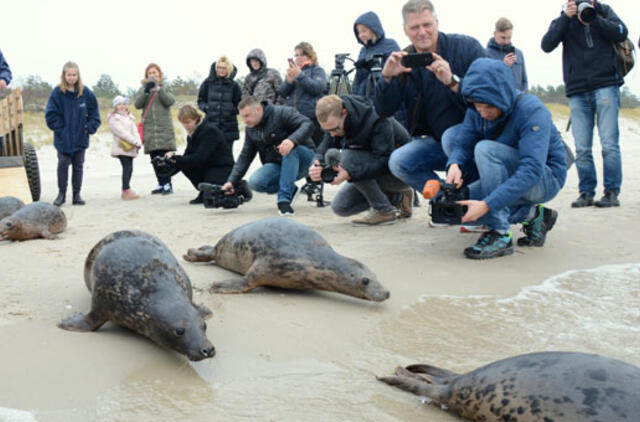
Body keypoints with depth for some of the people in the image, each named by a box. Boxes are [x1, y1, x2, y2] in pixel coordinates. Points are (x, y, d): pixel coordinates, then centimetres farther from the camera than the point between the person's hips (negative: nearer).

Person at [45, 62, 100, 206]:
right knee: (63, 165, 2)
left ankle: (77, 194, 16)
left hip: (81, 138, 2)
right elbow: (51, 113, -4)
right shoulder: (58, 92, -6)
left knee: (78, 166, 8)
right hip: (63, 138, -2)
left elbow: (94, 112, 5)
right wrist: (59, 128, -10)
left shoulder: (85, 92, -1)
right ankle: (61, 193, 14)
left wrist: (90, 128, -4)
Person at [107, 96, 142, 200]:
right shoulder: (113, 118, -4)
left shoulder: (129, 117, 19)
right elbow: (121, 132, -14)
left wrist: (138, 142, -8)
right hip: (121, 147, -7)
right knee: (127, 168, -14)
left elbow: (135, 130, 10)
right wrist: (135, 142, -19)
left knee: (129, 169, 8)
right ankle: (126, 191, -15)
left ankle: (125, 191, 15)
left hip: (130, 147, 7)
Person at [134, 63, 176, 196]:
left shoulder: (165, 88, 10)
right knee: (155, 159, 4)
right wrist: (146, 90, -14)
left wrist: (159, 88, -16)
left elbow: (170, 101, -8)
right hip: (149, 128, 3)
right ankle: (161, 184, 11)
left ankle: (167, 184, -9)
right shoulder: (143, 89, 14)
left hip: (164, 127, -3)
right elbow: (137, 104, -2)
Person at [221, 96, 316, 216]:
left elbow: (308, 125, -27)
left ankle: (284, 199, -37)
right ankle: (290, 189, -3)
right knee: (255, 182, -24)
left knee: (291, 149, -40)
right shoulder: (250, 129, 6)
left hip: (301, 158, -5)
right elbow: (245, 156, 9)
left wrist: (292, 140, -45)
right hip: (276, 165, 5)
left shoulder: (282, 113, -14)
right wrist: (232, 181, -1)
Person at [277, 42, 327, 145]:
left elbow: (317, 88, -10)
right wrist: (289, 80, -6)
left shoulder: (317, 70, 8)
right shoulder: (292, 71, 22)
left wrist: (300, 75, -14)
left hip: (312, 118, -5)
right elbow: (281, 93, 13)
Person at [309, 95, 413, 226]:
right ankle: (398, 197, 9)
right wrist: (316, 166, -33)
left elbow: (385, 162, -36)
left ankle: (384, 211, -17)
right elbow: (323, 150, -8)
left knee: (347, 157, -30)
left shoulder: (377, 120, -30)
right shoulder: (334, 122, -7)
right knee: (340, 207, -2)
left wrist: (349, 173, -48)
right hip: (371, 169, 8)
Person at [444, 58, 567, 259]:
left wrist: (487, 204, -43)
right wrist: (454, 164, -34)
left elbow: (532, 169, -35)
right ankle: (532, 215, 4)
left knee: (486, 149, -30)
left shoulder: (532, 110, -27)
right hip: (509, 179, 7)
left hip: (545, 180, -7)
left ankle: (500, 235, -26)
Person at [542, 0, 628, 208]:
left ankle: (612, 192, -1)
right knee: (582, 148, -1)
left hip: (605, 85, -2)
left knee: (609, 144, -7)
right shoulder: (563, 20, 14)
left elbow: (621, 33, -3)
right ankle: (586, 192, 6)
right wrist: (565, 17, -9)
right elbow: (547, 45, -2)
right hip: (577, 92, 2)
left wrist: (592, 18, -10)